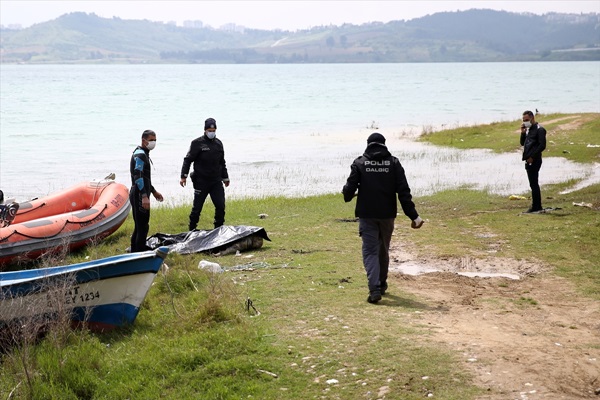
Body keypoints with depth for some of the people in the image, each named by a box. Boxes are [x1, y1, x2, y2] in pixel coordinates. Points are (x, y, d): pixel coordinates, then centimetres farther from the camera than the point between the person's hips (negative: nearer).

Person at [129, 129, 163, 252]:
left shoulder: (143, 154, 19)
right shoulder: (140, 155, -13)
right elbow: (138, 176, -24)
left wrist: (153, 191, 32)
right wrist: (144, 196, -31)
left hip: (137, 196, 11)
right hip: (139, 196, -11)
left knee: (139, 226, 16)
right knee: (143, 227, -9)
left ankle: (134, 252, 23)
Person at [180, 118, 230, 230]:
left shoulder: (218, 143, 11)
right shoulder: (197, 143, -6)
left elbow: (222, 162, 22)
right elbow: (188, 160, -6)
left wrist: (225, 178, 26)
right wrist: (183, 176, -14)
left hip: (216, 181, 4)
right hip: (201, 181, -4)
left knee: (220, 206, -2)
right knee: (197, 207, 2)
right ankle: (192, 230, 16)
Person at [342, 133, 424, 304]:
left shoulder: (360, 163, -2)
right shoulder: (393, 163, 1)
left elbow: (350, 188, -6)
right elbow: (403, 191, -5)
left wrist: (347, 195, 20)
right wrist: (413, 215, -6)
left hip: (367, 214, -2)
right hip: (387, 214, 2)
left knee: (370, 251, -1)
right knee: (383, 250, 19)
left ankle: (374, 289, -17)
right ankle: (382, 285, 33)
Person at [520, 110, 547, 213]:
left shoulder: (539, 129, -9)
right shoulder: (528, 129, 18)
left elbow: (542, 146, -16)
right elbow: (522, 143, 20)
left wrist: (532, 157, -18)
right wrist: (523, 133, 4)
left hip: (534, 161, -9)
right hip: (528, 161, 9)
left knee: (533, 184, -8)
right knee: (533, 184, 11)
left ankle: (536, 207, -6)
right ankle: (537, 206, 15)